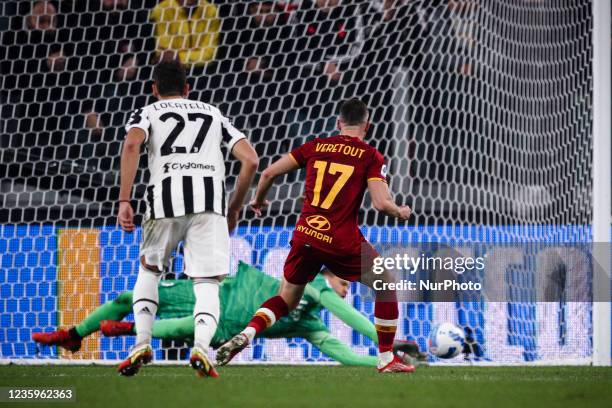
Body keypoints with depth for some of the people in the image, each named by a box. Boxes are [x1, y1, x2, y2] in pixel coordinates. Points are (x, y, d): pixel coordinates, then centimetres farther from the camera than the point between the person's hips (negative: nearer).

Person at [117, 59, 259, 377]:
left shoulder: (147, 113, 21)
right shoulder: (213, 113, 30)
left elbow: (132, 144, -3)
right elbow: (251, 160, 19)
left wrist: (124, 201, -7)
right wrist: (235, 208, 28)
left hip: (166, 196, 0)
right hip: (209, 197, 1)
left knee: (149, 270, 24)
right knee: (207, 284, 2)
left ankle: (142, 343, 7)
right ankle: (201, 346, -25)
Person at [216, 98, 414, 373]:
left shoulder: (315, 146, 11)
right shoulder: (371, 156, 1)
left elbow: (268, 173, 11)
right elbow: (381, 203, -10)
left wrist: (258, 200, 30)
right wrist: (400, 212, 13)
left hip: (305, 236, 4)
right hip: (343, 242, -4)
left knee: (286, 299, 21)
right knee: (386, 286, 17)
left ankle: (246, 334, -6)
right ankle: (386, 359, 16)